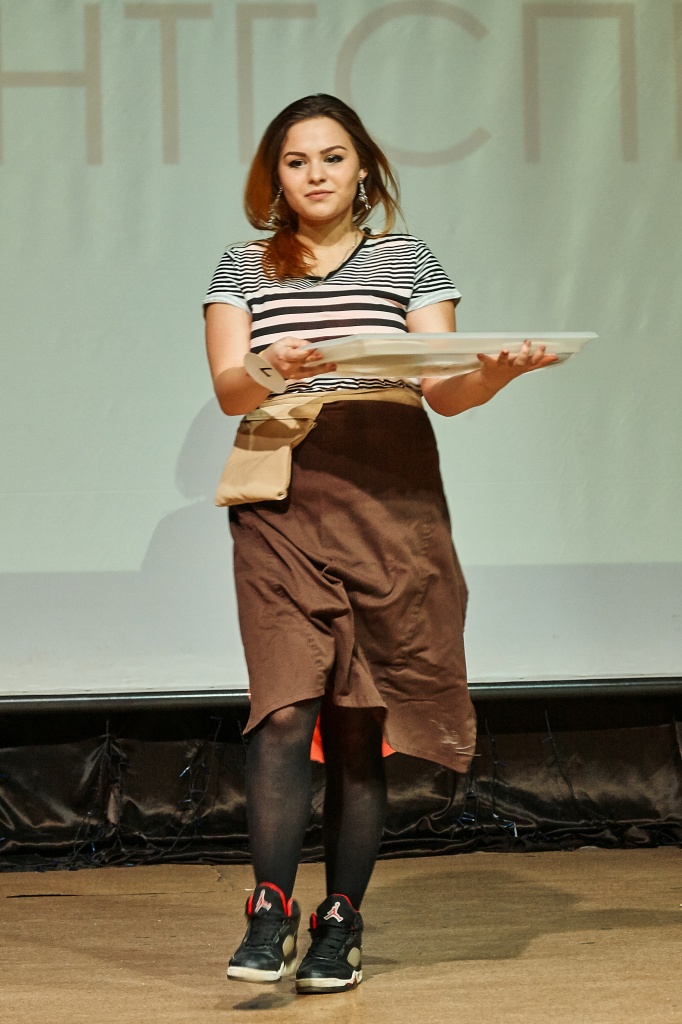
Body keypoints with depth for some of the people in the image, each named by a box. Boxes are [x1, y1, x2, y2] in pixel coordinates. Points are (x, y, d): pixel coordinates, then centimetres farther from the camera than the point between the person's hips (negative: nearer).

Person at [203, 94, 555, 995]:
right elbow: (229, 387, 0)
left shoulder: (409, 261, 13)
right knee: (286, 706, -14)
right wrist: (275, 370, -22)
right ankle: (271, 916, -9)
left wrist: (501, 371, -17)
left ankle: (342, 924, 8)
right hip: (281, 505, 0)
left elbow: (445, 391, 4)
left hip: (388, 504, 0)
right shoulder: (242, 269, 14)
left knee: (361, 721, 1)